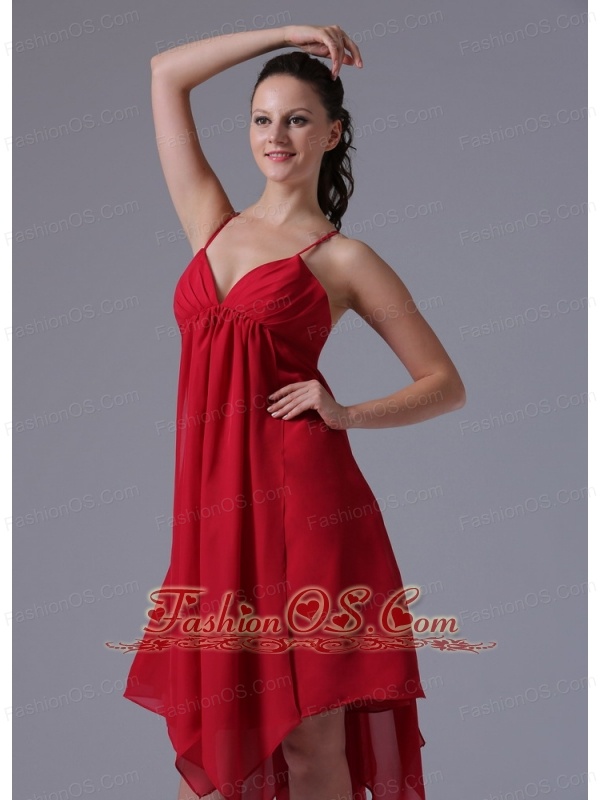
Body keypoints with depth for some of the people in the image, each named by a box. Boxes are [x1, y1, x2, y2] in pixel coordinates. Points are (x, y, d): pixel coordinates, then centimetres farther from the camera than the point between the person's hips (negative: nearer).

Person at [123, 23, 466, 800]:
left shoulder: (344, 259, 5)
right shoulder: (212, 222, 16)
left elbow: (445, 384, 6)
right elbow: (165, 73, 19)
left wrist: (347, 414, -9)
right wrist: (281, 35, 16)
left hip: (302, 495, -4)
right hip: (214, 505, 4)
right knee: (208, 733, 8)